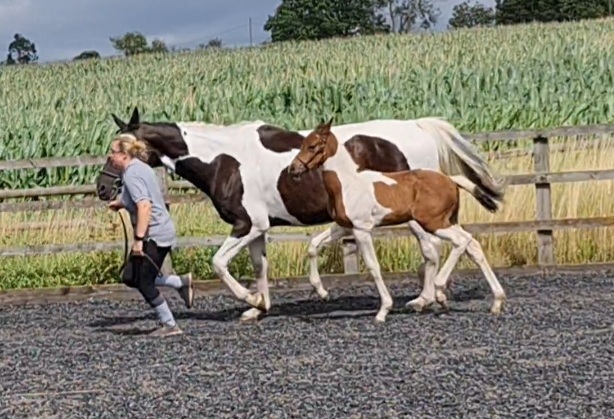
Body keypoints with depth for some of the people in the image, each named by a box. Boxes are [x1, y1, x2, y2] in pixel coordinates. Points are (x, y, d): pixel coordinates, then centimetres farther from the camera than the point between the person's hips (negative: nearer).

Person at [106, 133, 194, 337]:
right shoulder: (139, 167, 12)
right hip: (160, 231, 10)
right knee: (130, 277, 15)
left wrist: (138, 239, -28)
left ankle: (169, 325, 11)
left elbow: (144, 206, -30)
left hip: (154, 235, -10)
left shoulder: (131, 174, -19)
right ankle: (181, 282, 18)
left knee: (144, 284, 1)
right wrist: (120, 202, 24)